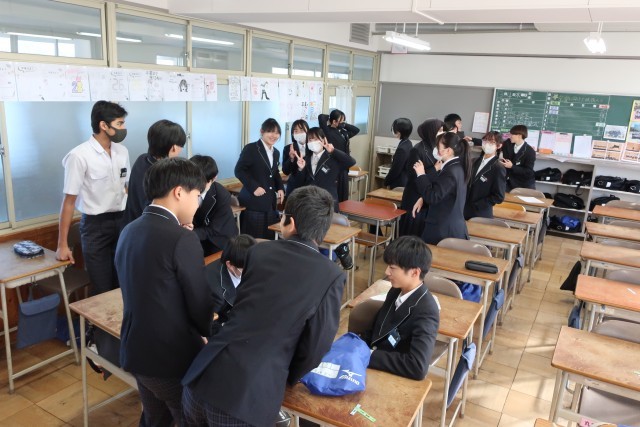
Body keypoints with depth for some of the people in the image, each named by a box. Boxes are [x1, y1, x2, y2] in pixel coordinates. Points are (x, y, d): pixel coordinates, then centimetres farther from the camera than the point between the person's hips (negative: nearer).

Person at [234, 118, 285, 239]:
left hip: (270, 202, 7)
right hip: (253, 202, -7)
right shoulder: (251, 148, -9)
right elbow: (239, 170, -12)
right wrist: (254, 187, -20)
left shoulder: (276, 152, 14)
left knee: (269, 237, 9)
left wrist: (280, 188, 7)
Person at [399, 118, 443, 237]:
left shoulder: (434, 148, 7)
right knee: (412, 238, 1)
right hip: (416, 202, -7)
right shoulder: (417, 150, -13)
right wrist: (436, 168, -18)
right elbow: (416, 178, -17)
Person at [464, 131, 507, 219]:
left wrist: (475, 205, -17)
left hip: (480, 214, -6)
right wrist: (466, 203, 1)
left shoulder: (498, 168, -13)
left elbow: (498, 197, -15)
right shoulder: (477, 161, 9)